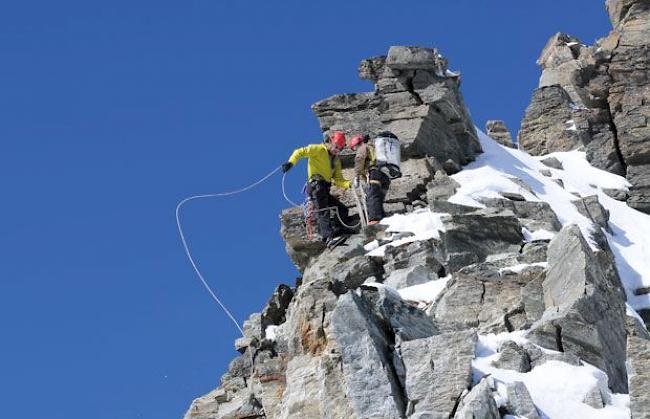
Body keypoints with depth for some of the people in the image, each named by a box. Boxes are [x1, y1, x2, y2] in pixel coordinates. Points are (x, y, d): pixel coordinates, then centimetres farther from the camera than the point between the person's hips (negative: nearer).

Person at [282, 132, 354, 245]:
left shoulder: (336, 160, 22)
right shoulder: (318, 149, 2)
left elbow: (338, 179, 14)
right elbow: (300, 152, -7)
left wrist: (349, 184, -5)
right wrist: (291, 162, -25)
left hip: (325, 190, 8)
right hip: (316, 184, -8)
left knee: (343, 210, 5)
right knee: (323, 212, -20)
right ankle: (328, 236, -30)